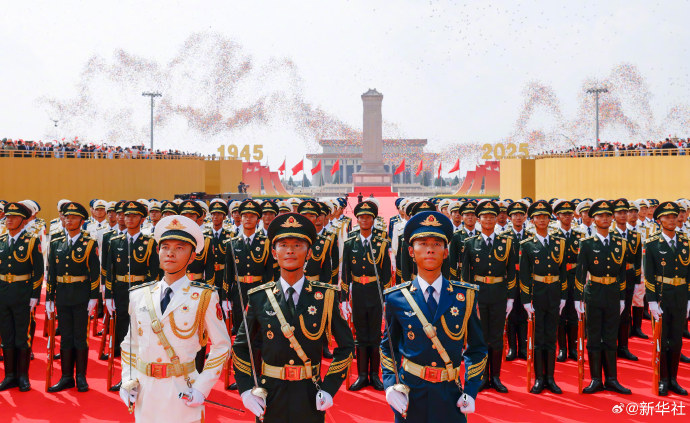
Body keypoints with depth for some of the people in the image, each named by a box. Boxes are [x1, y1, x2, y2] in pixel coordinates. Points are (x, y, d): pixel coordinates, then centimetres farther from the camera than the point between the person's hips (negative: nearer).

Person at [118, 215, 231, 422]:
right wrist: (127, 380, 3)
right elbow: (130, 343, 15)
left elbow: (221, 346, -2)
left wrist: (201, 388, -9)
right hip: (144, 392, 3)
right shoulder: (139, 296, 5)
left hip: (182, 395, -3)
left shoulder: (204, 298, -5)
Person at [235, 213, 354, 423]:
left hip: (310, 398, 0)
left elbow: (345, 345, 3)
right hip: (269, 398, 1)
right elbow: (241, 346, 6)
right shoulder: (259, 297, -2)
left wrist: (329, 388, -5)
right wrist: (246, 389, -4)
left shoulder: (326, 296, -4)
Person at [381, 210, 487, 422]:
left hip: (450, 399, 1)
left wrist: (471, 391, -1)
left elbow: (477, 349, 8)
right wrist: (390, 385, -4)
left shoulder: (465, 296, 0)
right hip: (409, 397, 0)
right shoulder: (397, 298, -2)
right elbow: (388, 346, 9)